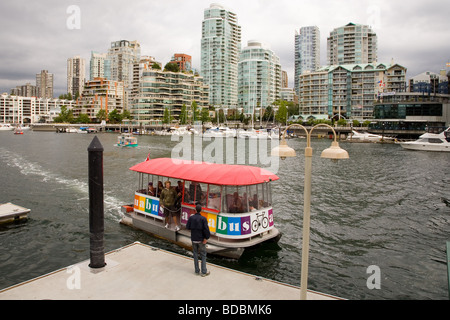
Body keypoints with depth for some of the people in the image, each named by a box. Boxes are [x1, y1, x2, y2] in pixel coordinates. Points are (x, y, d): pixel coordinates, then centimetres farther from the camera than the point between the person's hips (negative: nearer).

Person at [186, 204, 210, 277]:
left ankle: (197, 271, 20)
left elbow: (187, 227, 1)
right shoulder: (203, 218, -14)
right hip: (201, 239, -3)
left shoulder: (191, 217, -5)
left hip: (194, 239, 3)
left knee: (195, 254, 14)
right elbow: (206, 229, -20)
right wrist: (206, 238, -10)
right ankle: (204, 272, 9)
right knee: (203, 255, 7)